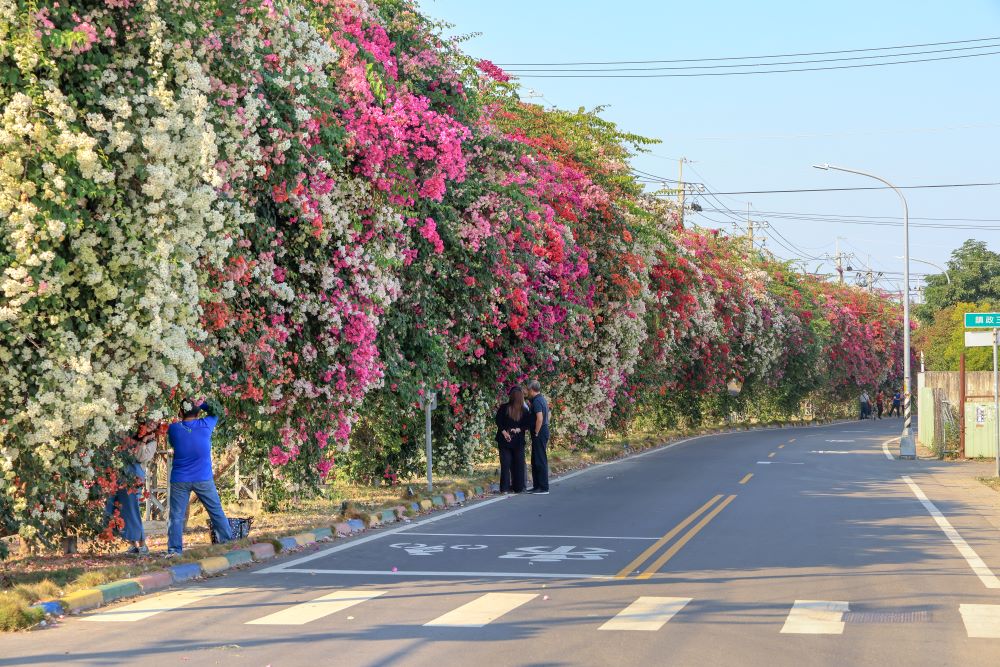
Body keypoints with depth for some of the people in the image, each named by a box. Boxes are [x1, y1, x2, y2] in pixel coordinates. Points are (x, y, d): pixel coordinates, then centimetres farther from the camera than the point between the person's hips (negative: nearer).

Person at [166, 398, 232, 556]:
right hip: (203, 478, 0)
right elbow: (215, 414, 15)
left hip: (179, 480, 0)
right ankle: (227, 542, 14)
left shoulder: (174, 429, -5)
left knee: (176, 516, 1)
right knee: (216, 511, 11)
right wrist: (201, 404, 18)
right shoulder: (205, 425, -5)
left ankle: (174, 550, -6)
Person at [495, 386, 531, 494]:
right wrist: (519, 429, -6)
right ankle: (518, 487, 10)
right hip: (519, 441, 1)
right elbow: (528, 424, -4)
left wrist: (504, 432, -8)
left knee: (505, 464, 3)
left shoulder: (504, 408, -8)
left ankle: (505, 488, 0)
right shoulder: (524, 410, -4)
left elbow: (498, 421, -10)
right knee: (518, 464, 9)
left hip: (504, 440, -1)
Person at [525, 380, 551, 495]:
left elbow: (539, 419, -25)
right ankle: (537, 486, 19)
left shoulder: (537, 401, -16)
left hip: (539, 434, -10)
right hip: (543, 432, 10)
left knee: (540, 460, -6)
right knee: (535, 461, 15)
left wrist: (536, 433, -16)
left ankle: (544, 488, -4)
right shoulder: (542, 399, 14)